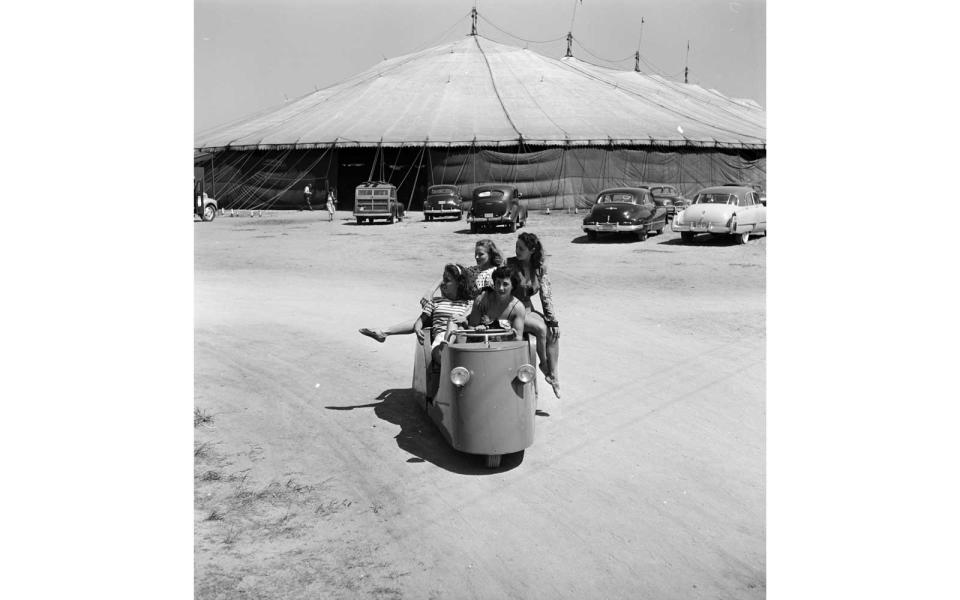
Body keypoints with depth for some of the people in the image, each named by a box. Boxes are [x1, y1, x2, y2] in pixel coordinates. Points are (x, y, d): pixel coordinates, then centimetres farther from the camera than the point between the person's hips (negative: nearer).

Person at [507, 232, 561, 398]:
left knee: (553, 331, -18)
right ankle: (544, 365, -5)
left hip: (527, 309, 5)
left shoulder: (540, 268, 2)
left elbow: (546, 296, 1)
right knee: (540, 327, -27)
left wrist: (553, 320, -6)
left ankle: (554, 375, -14)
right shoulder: (509, 264, -9)